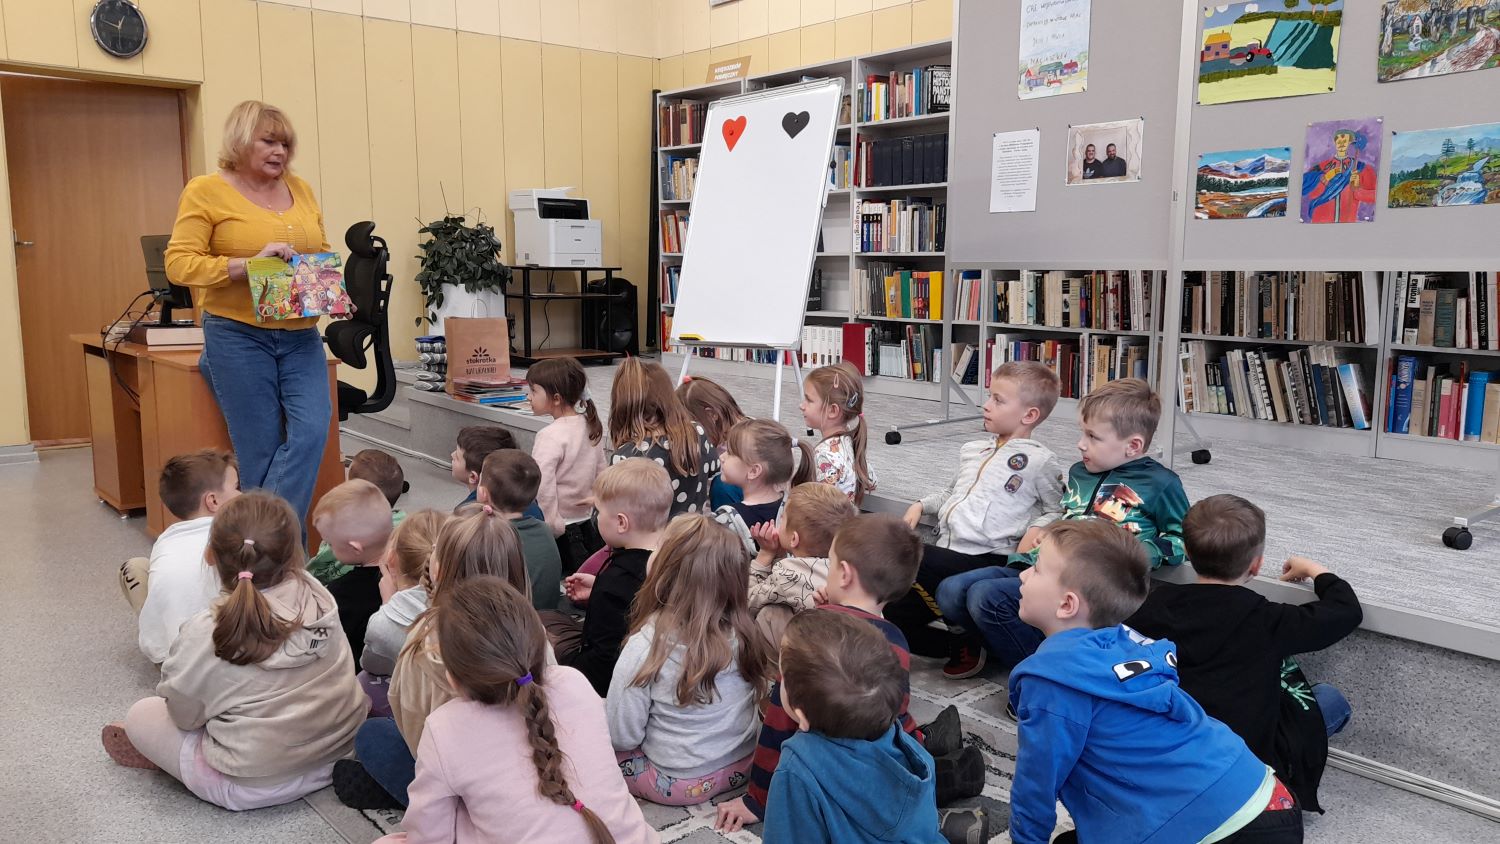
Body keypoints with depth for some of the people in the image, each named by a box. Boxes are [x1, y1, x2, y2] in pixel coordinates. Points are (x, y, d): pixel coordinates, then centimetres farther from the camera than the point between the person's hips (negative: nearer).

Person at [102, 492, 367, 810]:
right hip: (338, 752, 5)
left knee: (141, 715, 15)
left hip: (254, 786, -4)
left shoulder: (205, 635, -23)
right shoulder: (318, 596, -14)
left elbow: (183, 713, -7)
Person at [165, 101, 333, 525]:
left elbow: (323, 251, 21)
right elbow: (179, 263, -9)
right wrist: (249, 264, -21)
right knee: (261, 450, -2)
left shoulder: (300, 189, 12)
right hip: (238, 335, -4)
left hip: (301, 334, 4)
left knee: (311, 431, -12)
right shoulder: (206, 191, -2)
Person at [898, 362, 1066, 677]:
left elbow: (1058, 510, 3)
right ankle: (955, 641, 8)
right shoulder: (971, 450, 20)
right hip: (946, 548, 6)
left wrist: (1035, 530, -15)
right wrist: (921, 505, 16)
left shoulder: (1040, 460, -1)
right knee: (892, 605, -10)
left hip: (985, 557, -6)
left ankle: (964, 640, -3)